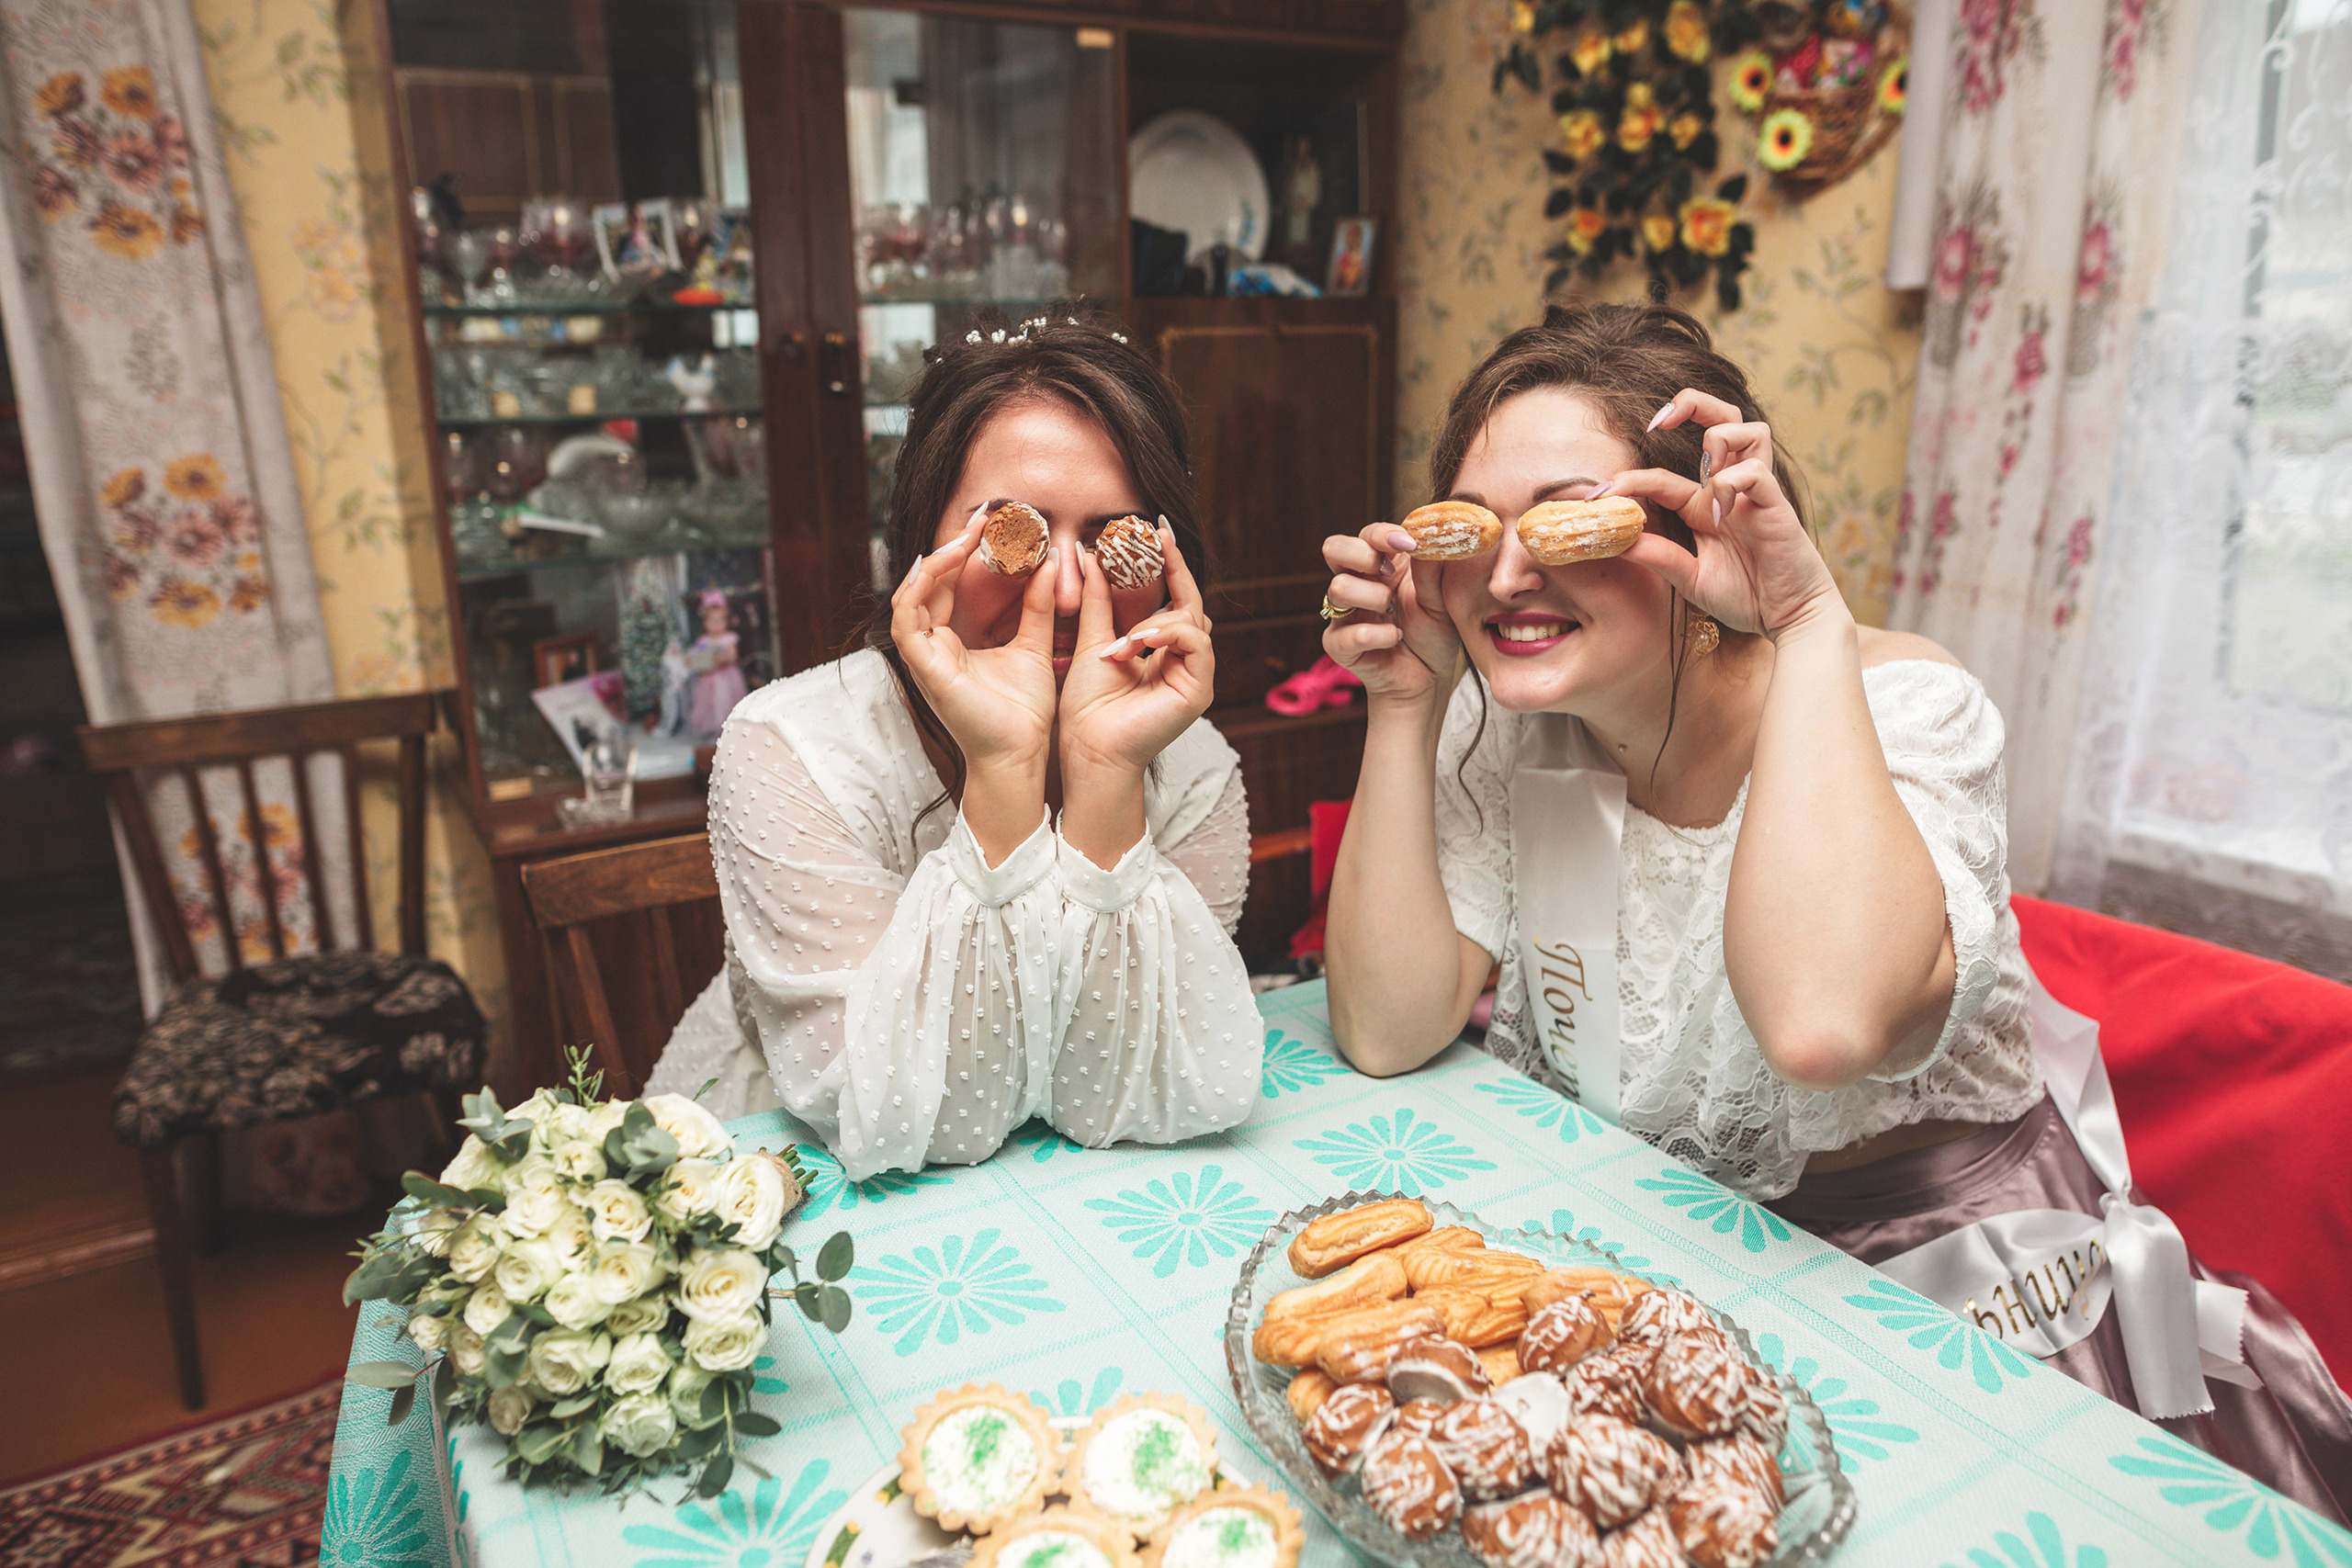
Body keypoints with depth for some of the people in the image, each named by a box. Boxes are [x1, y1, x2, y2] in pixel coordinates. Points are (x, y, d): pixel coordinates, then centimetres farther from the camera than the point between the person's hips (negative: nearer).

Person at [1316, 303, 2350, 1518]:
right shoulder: (1503, 717, -8)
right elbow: (1387, 1036, -14)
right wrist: (1404, 703, -18)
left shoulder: (1903, 707, -21)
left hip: (1923, 1255, -2)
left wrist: (1810, 622, -33)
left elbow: (1822, 1020, -41)